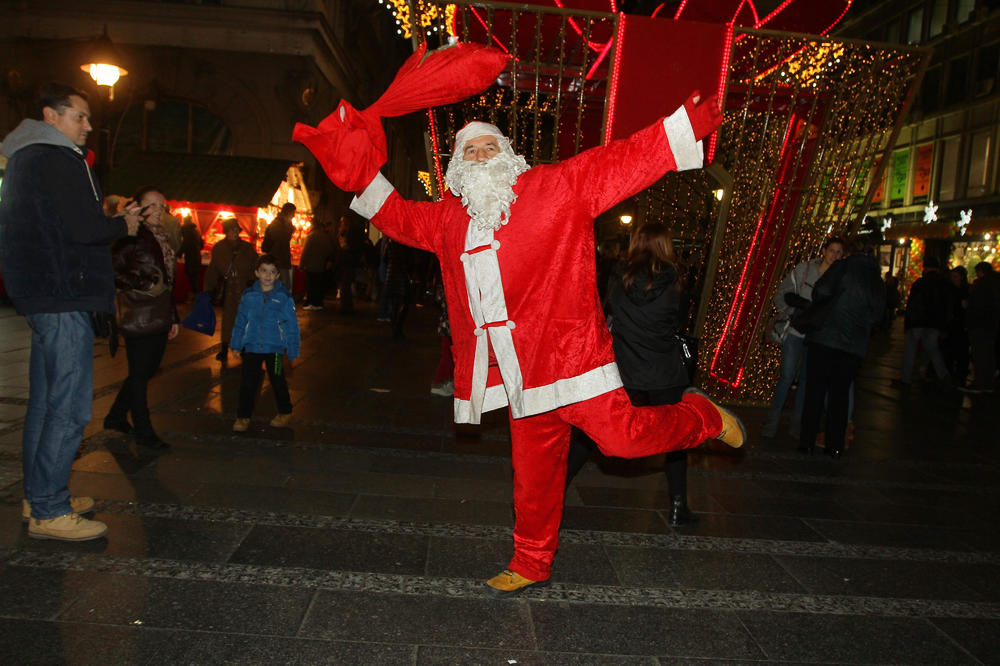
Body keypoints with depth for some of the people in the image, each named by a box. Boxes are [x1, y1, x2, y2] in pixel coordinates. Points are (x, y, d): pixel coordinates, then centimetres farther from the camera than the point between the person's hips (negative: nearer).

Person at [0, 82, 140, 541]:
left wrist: (109, 218, 9)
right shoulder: (56, 159, -11)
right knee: (69, 408, -7)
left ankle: (38, 498, 25)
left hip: (42, 296, 11)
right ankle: (48, 512, -2)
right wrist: (123, 225, -1)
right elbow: (84, 228, -20)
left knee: (46, 401, 15)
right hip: (62, 296, -11)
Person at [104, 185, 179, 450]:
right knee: (140, 375, 2)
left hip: (159, 318, 8)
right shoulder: (132, 235, -11)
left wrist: (173, 317, 18)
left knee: (147, 371, 15)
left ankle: (115, 418, 32)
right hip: (138, 317, -8)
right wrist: (141, 285, -18)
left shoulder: (162, 236, 14)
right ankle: (144, 433, 11)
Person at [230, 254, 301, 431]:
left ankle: (285, 412, 28)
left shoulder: (284, 297, -5)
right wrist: (237, 344, 12)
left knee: (278, 382, 9)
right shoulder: (248, 296, 2)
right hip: (251, 347, 2)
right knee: (248, 383, 5)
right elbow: (240, 321, 11)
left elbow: (292, 325, -1)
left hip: (274, 348, -2)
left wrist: (293, 350, -2)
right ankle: (243, 417, 17)